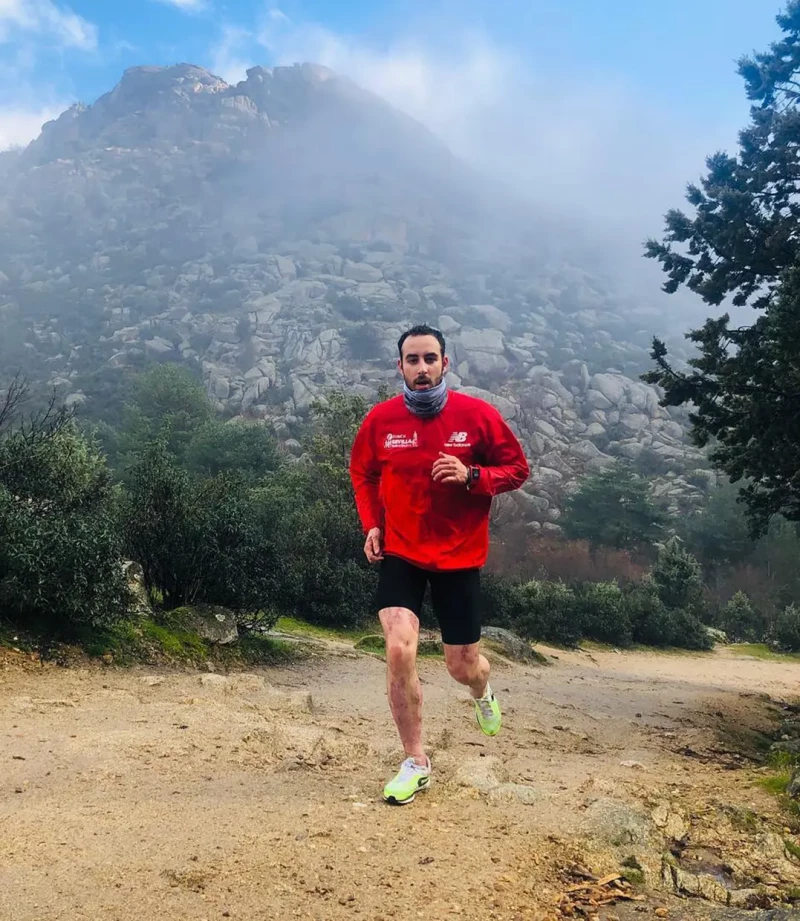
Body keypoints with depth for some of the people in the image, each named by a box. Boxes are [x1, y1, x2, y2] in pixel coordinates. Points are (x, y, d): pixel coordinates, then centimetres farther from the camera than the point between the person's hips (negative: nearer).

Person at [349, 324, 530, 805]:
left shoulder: (478, 414, -11)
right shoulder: (381, 419, -6)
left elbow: (518, 467, -2)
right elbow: (362, 472, 12)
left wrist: (471, 476, -21)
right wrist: (372, 523, -2)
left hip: (459, 558, 0)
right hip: (400, 554, 1)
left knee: (462, 666, 9)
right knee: (399, 651, -16)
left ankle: (483, 691, 51)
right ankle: (416, 764, 5)